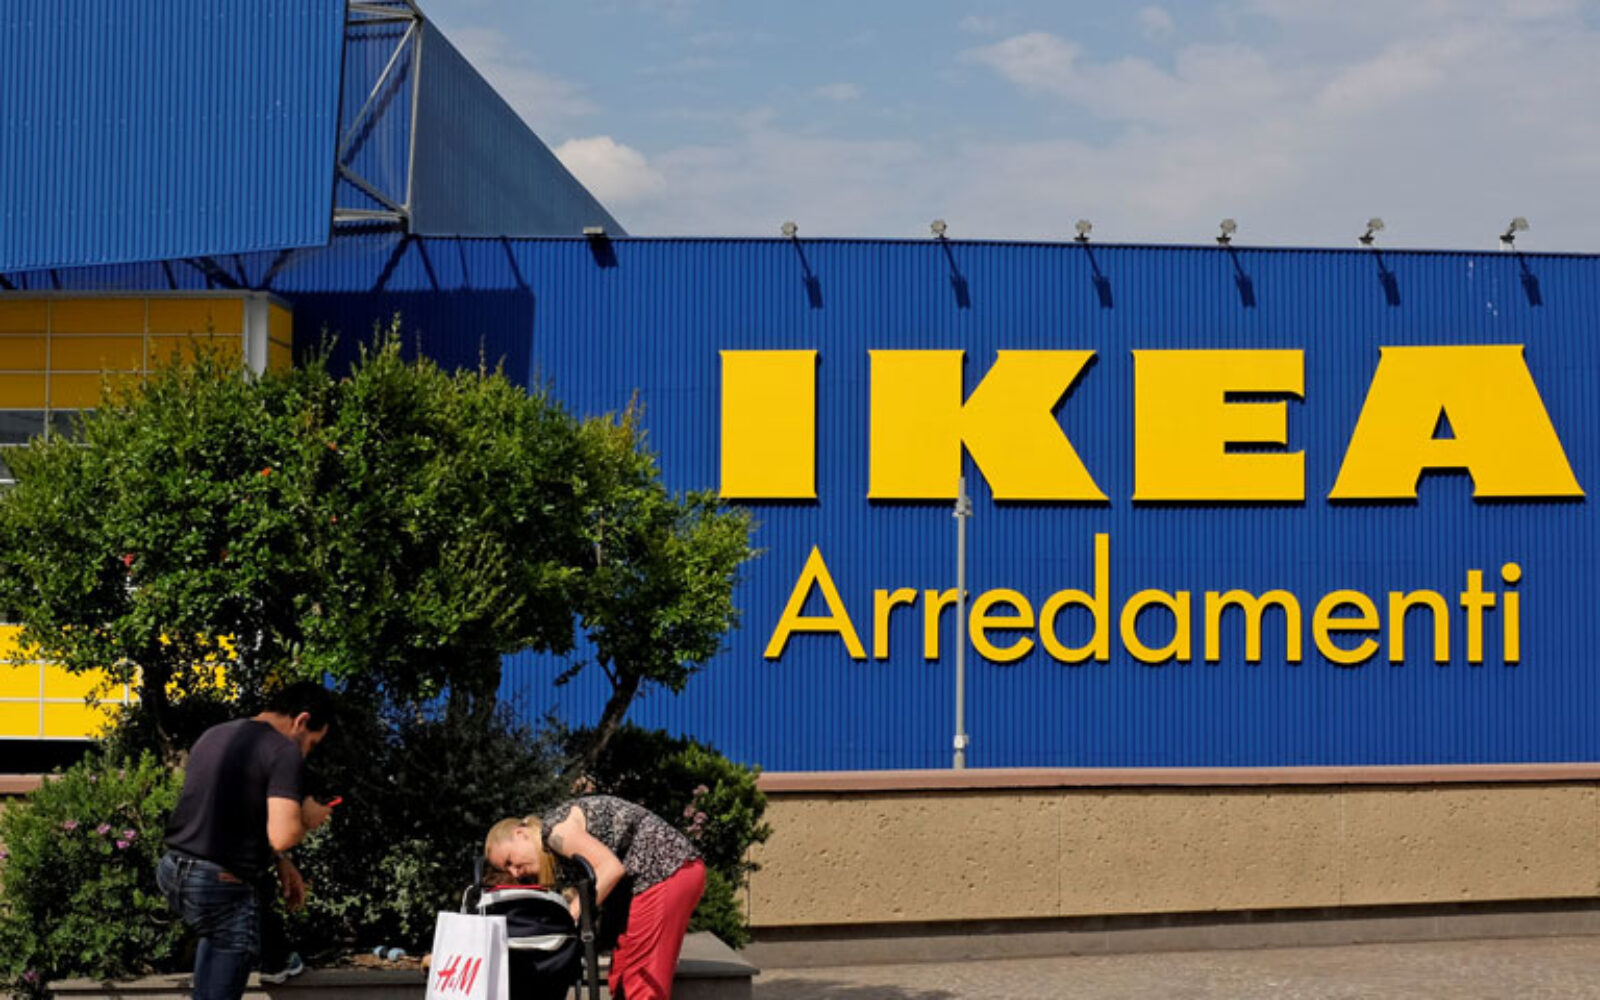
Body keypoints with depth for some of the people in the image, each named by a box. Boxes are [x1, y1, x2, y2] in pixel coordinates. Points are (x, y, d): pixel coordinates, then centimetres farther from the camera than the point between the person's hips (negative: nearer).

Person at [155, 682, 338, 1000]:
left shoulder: (212, 735, 14)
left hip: (172, 873, 8)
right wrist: (307, 820, 0)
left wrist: (279, 862, 19)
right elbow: (282, 836, -23)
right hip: (221, 887, -8)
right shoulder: (284, 751, -11)